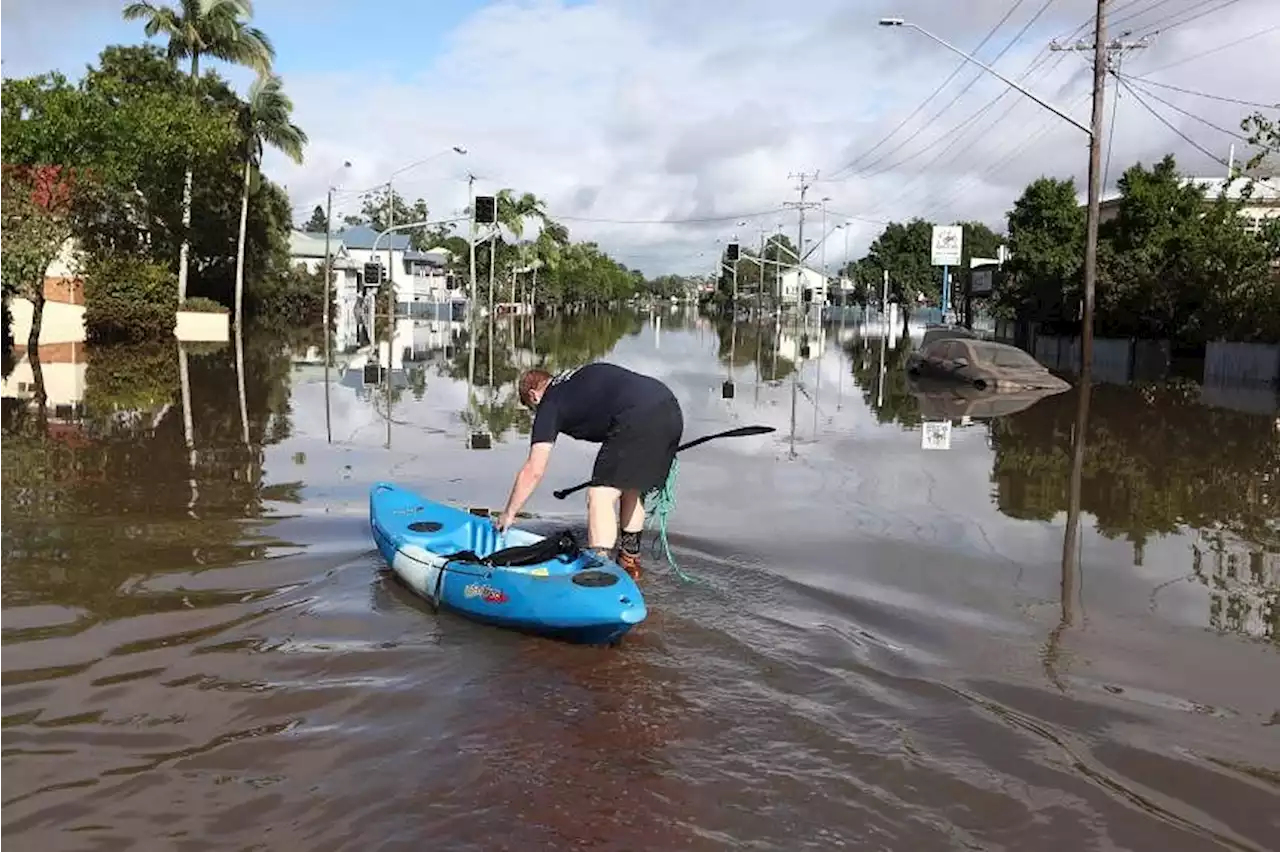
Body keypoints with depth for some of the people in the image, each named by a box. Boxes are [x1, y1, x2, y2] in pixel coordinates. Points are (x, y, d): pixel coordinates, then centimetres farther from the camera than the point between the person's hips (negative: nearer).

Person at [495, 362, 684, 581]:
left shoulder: (550, 405, 11)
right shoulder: (586, 372, 32)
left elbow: (534, 471, 9)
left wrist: (509, 513, 20)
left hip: (640, 420, -8)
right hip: (672, 409, 8)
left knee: (600, 496, -3)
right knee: (632, 487, 25)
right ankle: (629, 563, 35)